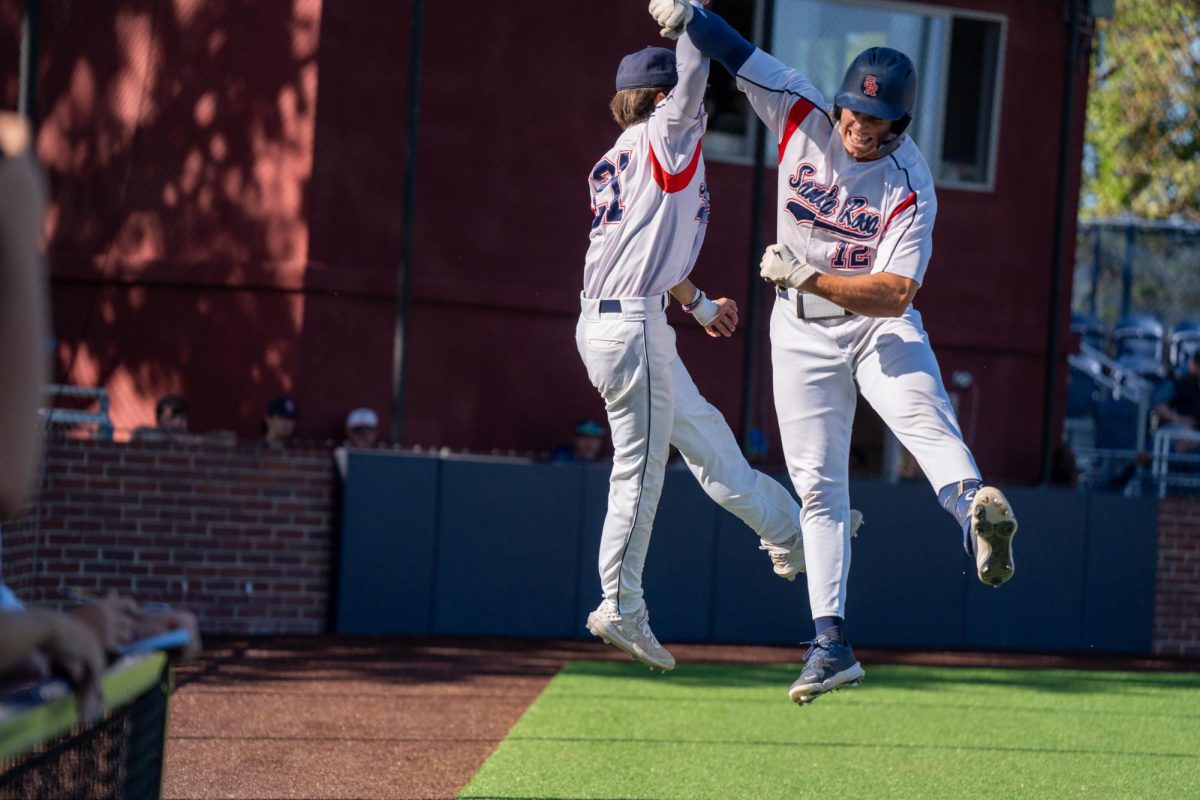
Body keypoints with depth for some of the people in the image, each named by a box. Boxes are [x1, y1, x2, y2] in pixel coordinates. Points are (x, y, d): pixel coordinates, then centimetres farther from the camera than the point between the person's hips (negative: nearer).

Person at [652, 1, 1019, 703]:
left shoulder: (911, 186, -18)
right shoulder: (802, 113, -9)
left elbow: (895, 294, -24)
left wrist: (806, 275, -31)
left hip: (880, 323, -3)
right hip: (802, 333, 3)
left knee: (924, 413, -34)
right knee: (819, 487, 0)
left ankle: (977, 513, -62)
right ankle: (832, 644, -1)